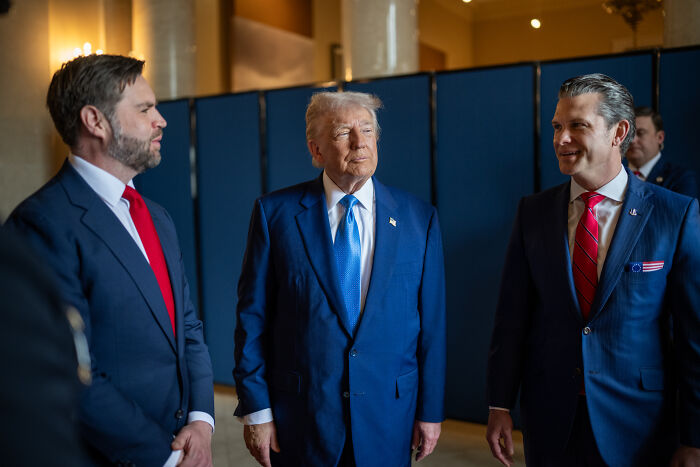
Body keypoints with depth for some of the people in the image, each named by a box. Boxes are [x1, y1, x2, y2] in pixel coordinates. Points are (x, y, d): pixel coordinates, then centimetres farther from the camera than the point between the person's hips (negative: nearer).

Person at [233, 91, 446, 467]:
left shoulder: (420, 218, -1)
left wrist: (431, 409, 2)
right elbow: (252, 318, -4)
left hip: (388, 419, 1)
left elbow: (432, 322, 1)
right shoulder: (275, 213, -5)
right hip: (300, 419, -1)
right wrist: (255, 409, -5)